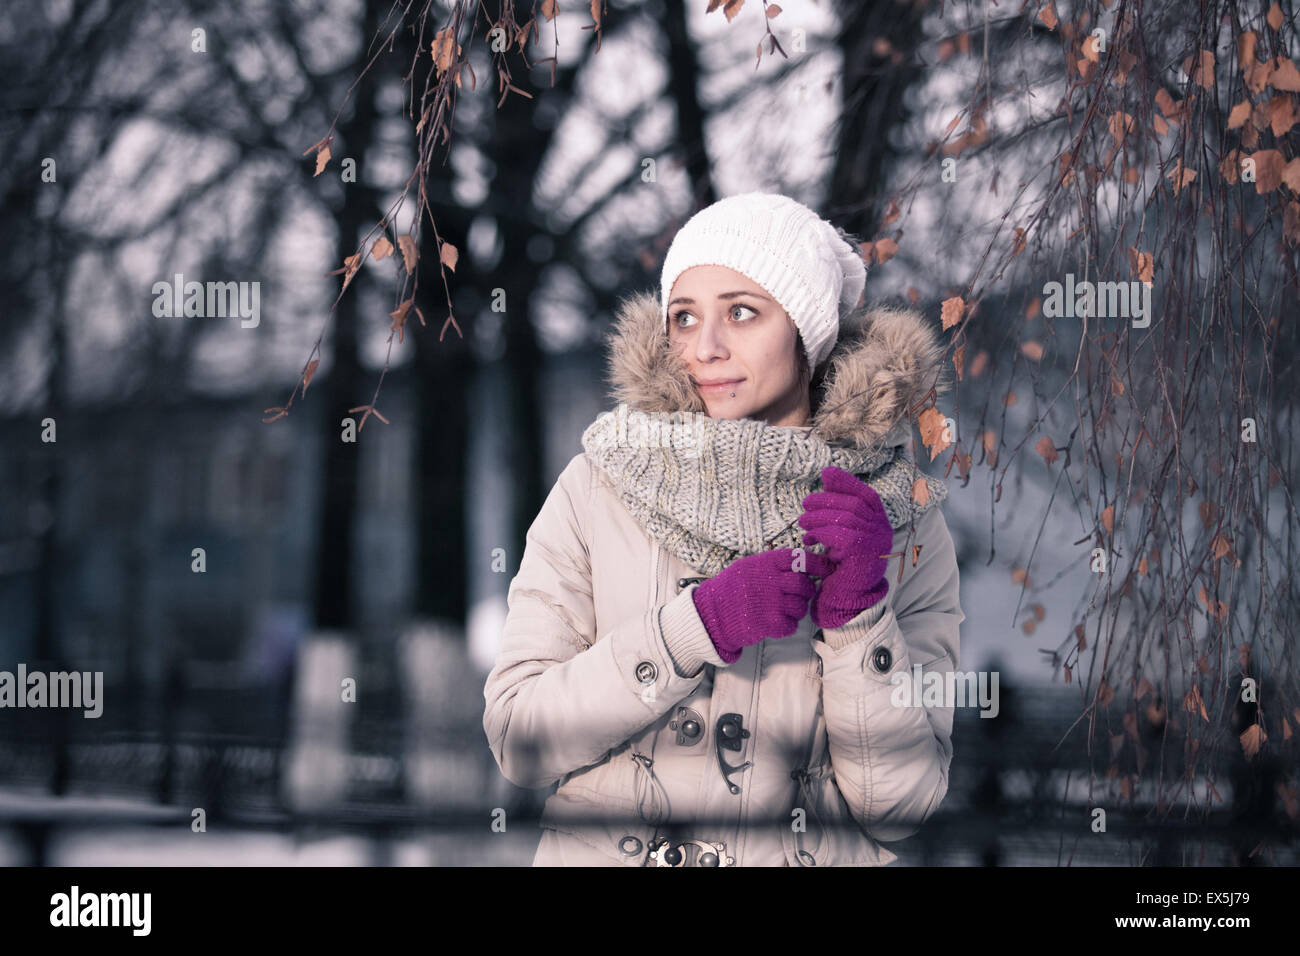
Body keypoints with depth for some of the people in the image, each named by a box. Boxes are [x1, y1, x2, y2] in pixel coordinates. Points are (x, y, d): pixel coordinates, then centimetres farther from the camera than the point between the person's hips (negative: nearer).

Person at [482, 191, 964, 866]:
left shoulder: (904, 520, 0)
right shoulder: (599, 488, -2)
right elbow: (514, 736, -7)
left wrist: (859, 612, -14)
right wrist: (696, 626, -15)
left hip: (813, 853, 0)